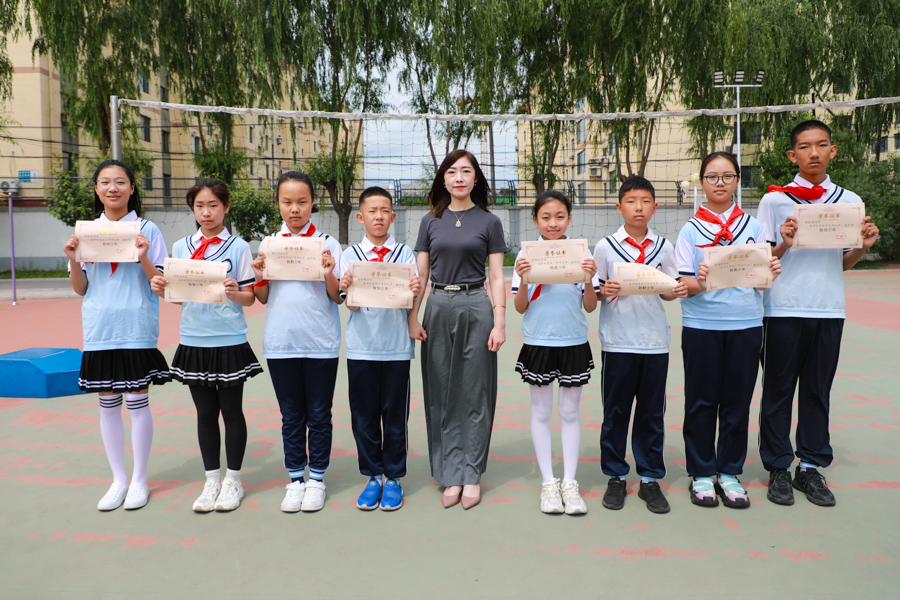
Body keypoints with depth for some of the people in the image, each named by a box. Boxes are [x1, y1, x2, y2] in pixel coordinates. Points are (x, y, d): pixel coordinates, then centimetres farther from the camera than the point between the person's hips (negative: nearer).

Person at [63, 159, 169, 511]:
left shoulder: (146, 230, -1)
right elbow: (80, 289, 10)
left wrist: (144, 258, -19)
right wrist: (73, 260, -7)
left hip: (136, 330, -3)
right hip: (99, 330, 3)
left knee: (137, 402, 1)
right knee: (108, 404, 9)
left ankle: (139, 479, 17)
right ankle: (118, 479, 23)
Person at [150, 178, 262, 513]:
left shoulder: (238, 247, -2)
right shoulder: (181, 247, 8)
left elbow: (250, 297, -3)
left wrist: (235, 294, -24)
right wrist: (161, 288, -8)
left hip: (230, 341, -3)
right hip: (193, 341, 3)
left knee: (231, 410, 6)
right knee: (205, 412, 11)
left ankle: (233, 480, 19)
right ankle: (212, 480, 23)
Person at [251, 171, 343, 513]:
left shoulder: (327, 243, 0)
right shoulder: (268, 245, 7)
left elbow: (338, 297, 0)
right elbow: (263, 299, 12)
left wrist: (329, 274, -18)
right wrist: (260, 278, -7)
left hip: (321, 343, -2)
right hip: (281, 343, 2)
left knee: (318, 415, 8)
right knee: (291, 416, 11)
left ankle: (316, 479, 22)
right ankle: (295, 479, 24)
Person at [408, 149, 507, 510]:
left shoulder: (489, 222, 5)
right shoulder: (430, 222, 10)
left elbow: (496, 277, 2)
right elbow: (420, 275, 9)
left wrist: (499, 323, -6)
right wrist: (412, 318, -1)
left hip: (475, 308, -2)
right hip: (438, 308, 2)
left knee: (474, 393, 3)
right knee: (442, 395, 5)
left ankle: (471, 475, 14)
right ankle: (452, 476, 14)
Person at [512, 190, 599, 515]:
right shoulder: (527, 255, -2)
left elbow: (590, 306, 1)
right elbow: (520, 308, -1)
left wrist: (589, 278, -16)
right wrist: (523, 278, -17)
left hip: (574, 343, 0)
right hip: (538, 343, 0)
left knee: (570, 413, 9)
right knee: (541, 413, 8)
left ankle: (569, 482, 19)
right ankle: (548, 483, 20)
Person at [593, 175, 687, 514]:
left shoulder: (663, 247, 8)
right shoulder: (606, 246, 1)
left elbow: (666, 292, 12)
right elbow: (594, 293, 2)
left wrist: (678, 291, -8)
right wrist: (605, 292, -18)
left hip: (655, 341, 2)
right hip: (618, 342, -2)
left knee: (652, 412, 8)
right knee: (615, 411, 6)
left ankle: (650, 479, 20)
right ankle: (615, 477, 19)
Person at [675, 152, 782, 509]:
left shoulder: (754, 227, 9)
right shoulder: (690, 230, 3)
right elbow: (684, 284, -4)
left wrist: (771, 272, -15)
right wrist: (699, 283, -25)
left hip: (746, 323, 2)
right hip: (701, 324, -2)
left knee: (737, 399, 7)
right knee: (701, 400, 4)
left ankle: (729, 472, 21)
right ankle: (701, 473, 17)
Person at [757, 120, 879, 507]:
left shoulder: (849, 201, 11)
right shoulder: (774, 200, 1)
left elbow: (844, 264, 15)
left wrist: (863, 246, -5)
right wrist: (784, 244, -17)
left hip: (829, 309, 3)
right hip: (783, 310, -3)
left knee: (818, 389, 9)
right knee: (779, 389, 3)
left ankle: (811, 466, 20)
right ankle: (778, 468, 14)